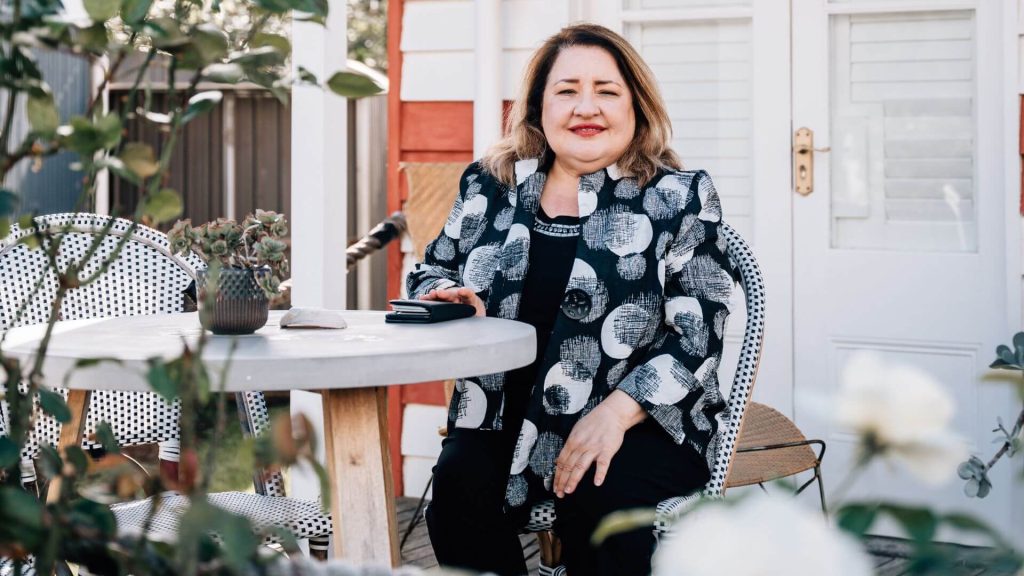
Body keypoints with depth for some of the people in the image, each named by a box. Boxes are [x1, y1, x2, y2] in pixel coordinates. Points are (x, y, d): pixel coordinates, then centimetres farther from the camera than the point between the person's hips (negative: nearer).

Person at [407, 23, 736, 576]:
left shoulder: (679, 197, 1)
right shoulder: (490, 187, 11)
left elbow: (697, 335, -6)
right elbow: (430, 274, 22)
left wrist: (616, 412, -20)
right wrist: (446, 299, -4)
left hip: (641, 425, -3)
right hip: (504, 419, 3)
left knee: (599, 498, -33)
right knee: (459, 484, -27)